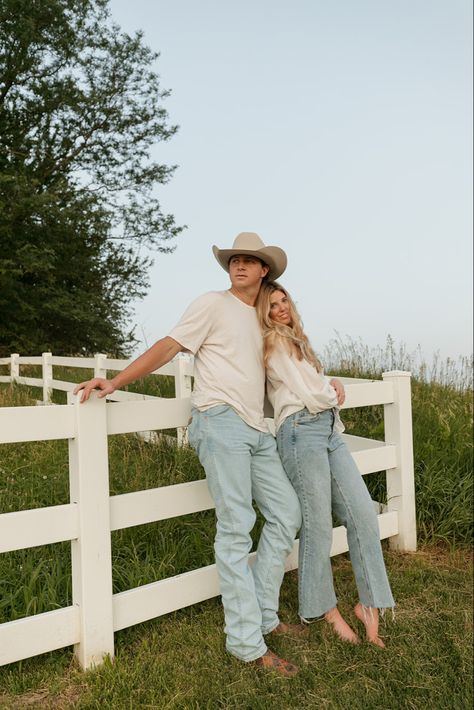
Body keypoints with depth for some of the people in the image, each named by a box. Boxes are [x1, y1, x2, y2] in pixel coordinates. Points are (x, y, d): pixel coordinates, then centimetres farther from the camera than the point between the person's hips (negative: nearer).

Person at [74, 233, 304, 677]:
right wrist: (116, 381, -13)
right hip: (220, 423, -8)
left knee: (286, 515, 9)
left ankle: (263, 617, 22)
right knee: (235, 528, -7)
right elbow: (169, 346, -6)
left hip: (256, 431, 8)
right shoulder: (213, 304, 1)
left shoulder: (261, 320, 21)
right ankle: (247, 643, 2)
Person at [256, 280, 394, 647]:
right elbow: (311, 395, -10)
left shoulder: (295, 340, 23)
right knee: (318, 526, -1)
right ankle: (326, 609, 19)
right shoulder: (274, 342, -4)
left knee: (363, 514, 2)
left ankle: (369, 603, 14)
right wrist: (332, 393, 9)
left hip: (330, 430, 8)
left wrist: (333, 385, 3)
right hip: (301, 431, -8)